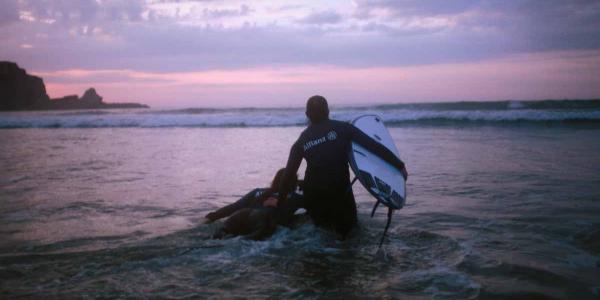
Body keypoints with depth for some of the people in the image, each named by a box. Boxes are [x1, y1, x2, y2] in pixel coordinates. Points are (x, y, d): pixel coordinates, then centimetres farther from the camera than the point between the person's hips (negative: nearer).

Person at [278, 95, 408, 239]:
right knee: (349, 229, 19)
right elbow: (374, 146, -6)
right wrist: (399, 165, -2)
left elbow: (288, 174, 3)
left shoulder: (301, 141, 5)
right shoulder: (341, 128, -2)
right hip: (340, 192, -2)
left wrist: (281, 200, 13)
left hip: (313, 196, 3)